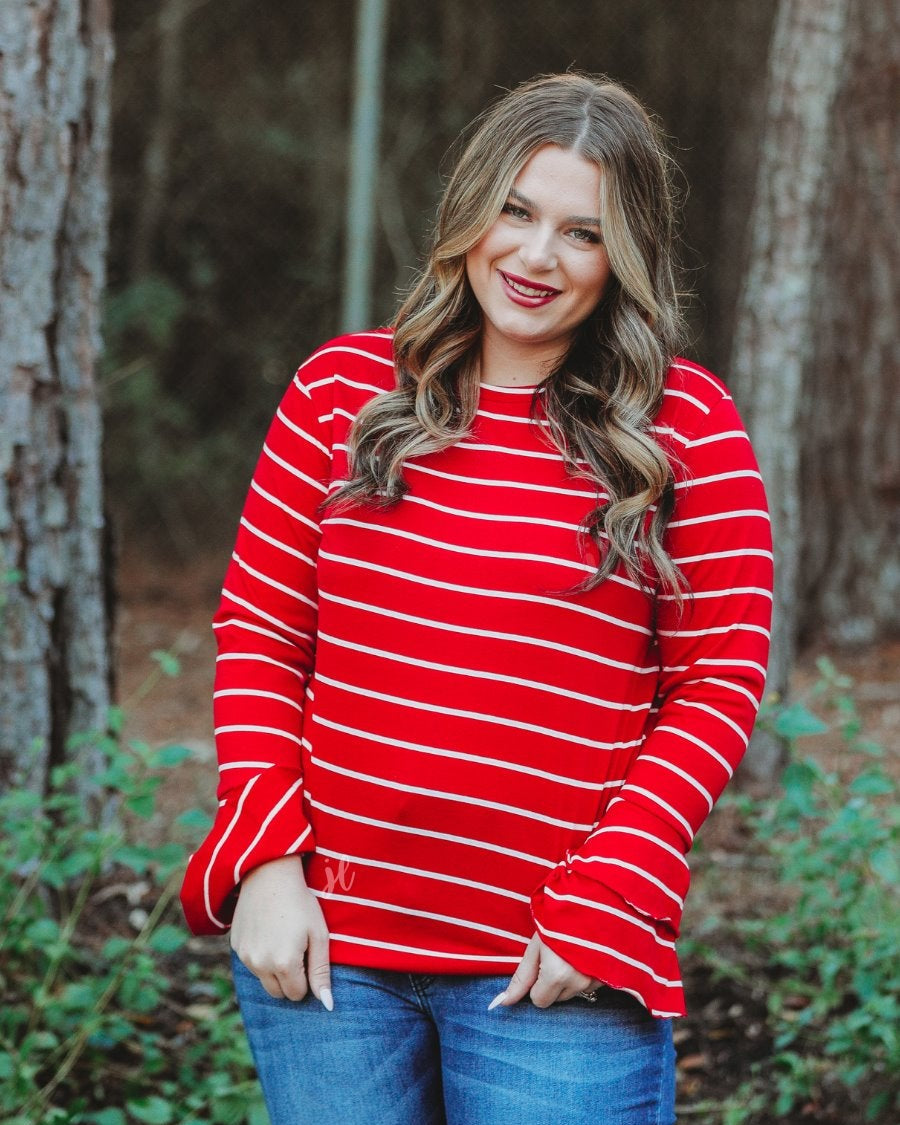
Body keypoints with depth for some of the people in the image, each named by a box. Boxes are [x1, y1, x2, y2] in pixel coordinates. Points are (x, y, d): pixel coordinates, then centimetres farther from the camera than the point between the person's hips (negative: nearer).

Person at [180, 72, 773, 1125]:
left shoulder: (684, 422, -1)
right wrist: (264, 860, -3)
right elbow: (258, 630, 7)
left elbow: (721, 680, -2)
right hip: (324, 941, 2)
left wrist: (602, 905, -10)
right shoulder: (343, 388, 5)